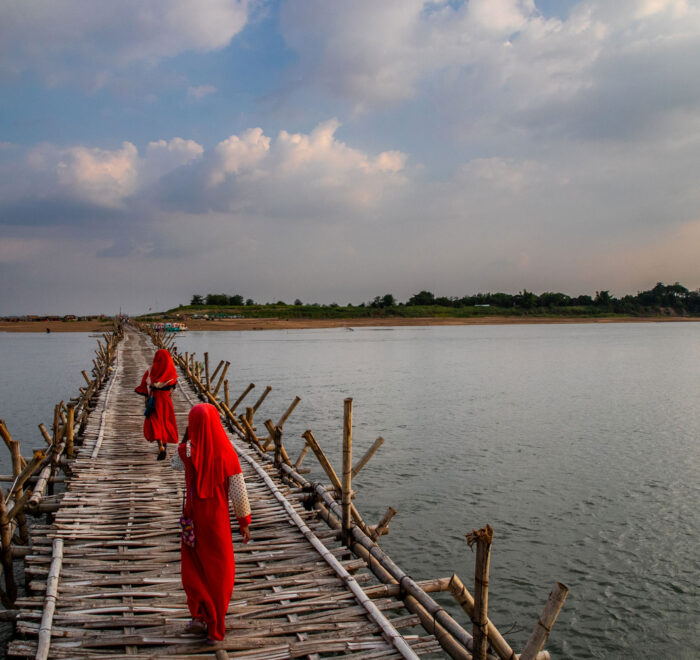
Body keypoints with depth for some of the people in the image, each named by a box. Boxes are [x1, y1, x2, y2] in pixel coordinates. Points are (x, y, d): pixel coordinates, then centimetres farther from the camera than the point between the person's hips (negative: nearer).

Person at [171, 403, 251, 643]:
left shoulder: (186, 451, -14)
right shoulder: (227, 453, -15)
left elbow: (175, 464, 12)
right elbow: (238, 492, -10)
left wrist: (186, 438, 6)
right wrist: (245, 522, 0)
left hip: (194, 517, 0)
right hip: (218, 518, 0)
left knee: (193, 569, 21)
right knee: (219, 571, 14)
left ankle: (199, 616, 12)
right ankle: (215, 629, 21)